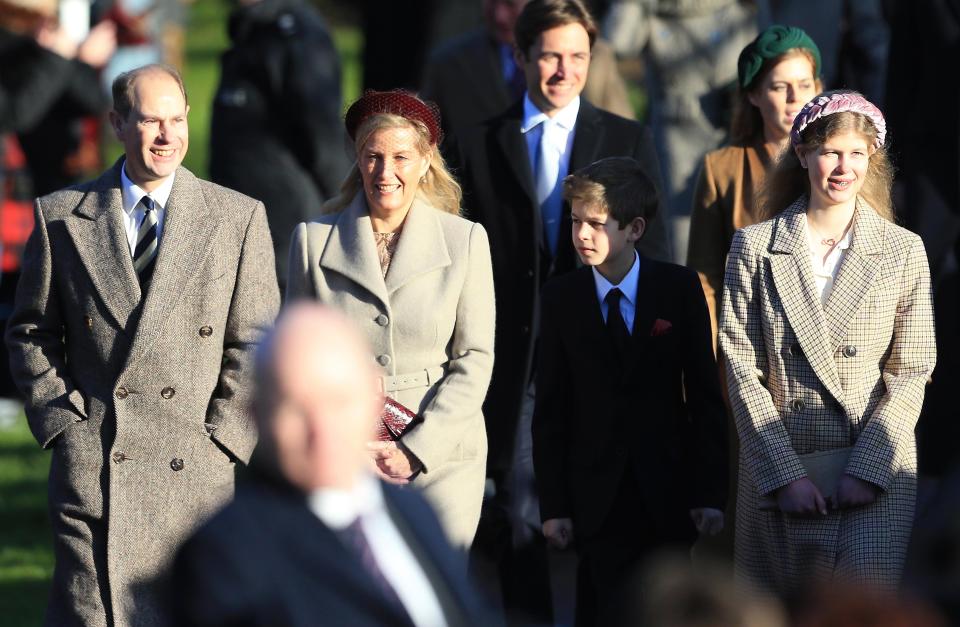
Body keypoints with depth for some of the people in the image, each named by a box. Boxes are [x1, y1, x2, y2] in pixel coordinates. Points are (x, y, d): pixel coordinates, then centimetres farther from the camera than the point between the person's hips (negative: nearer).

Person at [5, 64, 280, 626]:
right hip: (91, 466, 0)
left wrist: (220, 438, -4)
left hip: (196, 472, 0)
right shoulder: (62, 217, 6)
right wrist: (59, 418, 1)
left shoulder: (239, 218, 4)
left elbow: (256, 344, 4)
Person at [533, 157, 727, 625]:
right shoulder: (560, 298, 0)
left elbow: (705, 395, 0)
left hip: (667, 495, 0)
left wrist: (711, 492, -4)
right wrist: (553, 504, -4)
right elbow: (550, 408, 1)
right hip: (597, 495, 0)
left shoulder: (679, 289, -1)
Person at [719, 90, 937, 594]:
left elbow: (910, 372, 3)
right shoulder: (754, 248, 4)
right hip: (778, 465, 1)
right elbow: (742, 369, 0)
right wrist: (785, 473, -8)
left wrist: (868, 468, -9)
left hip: (876, 472, -1)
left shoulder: (903, 251, 5)